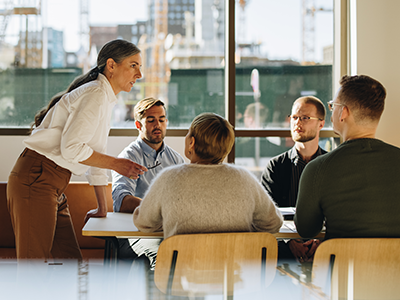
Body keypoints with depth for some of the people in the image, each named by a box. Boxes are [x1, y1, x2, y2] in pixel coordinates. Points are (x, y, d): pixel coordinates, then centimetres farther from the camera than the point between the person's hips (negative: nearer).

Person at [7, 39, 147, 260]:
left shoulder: (105, 99, 18)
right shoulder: (95, 95, -13)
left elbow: (96, 153, 24)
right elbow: (71, 148, -22)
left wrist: (102, 207, 27)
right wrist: (116, 164, -12)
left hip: (54, 186, 10)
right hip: (35, 179, -10)